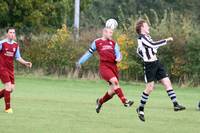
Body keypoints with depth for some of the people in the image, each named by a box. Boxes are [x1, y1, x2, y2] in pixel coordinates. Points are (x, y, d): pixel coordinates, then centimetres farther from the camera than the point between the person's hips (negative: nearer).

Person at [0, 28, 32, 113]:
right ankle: (7, 108, -6)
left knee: (11, 88, 2)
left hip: (10, 69, 6)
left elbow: (18, 57, 13)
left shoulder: (16, 45, 7)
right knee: (8, 86, -14)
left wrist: (25, 63, -2)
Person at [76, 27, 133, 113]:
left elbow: (118, 53, 8)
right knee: (115, 81, -27)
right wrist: (80, 62, 15)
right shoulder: (97, 42, 6)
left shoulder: (113, 43, 16)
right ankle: (125, 101, -31)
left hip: (113, 66, 5)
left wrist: (118, 58, -15)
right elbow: (89, 53, 13)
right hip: (104, 66, -5)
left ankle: (100, 101, 28)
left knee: (113, 91, 3)